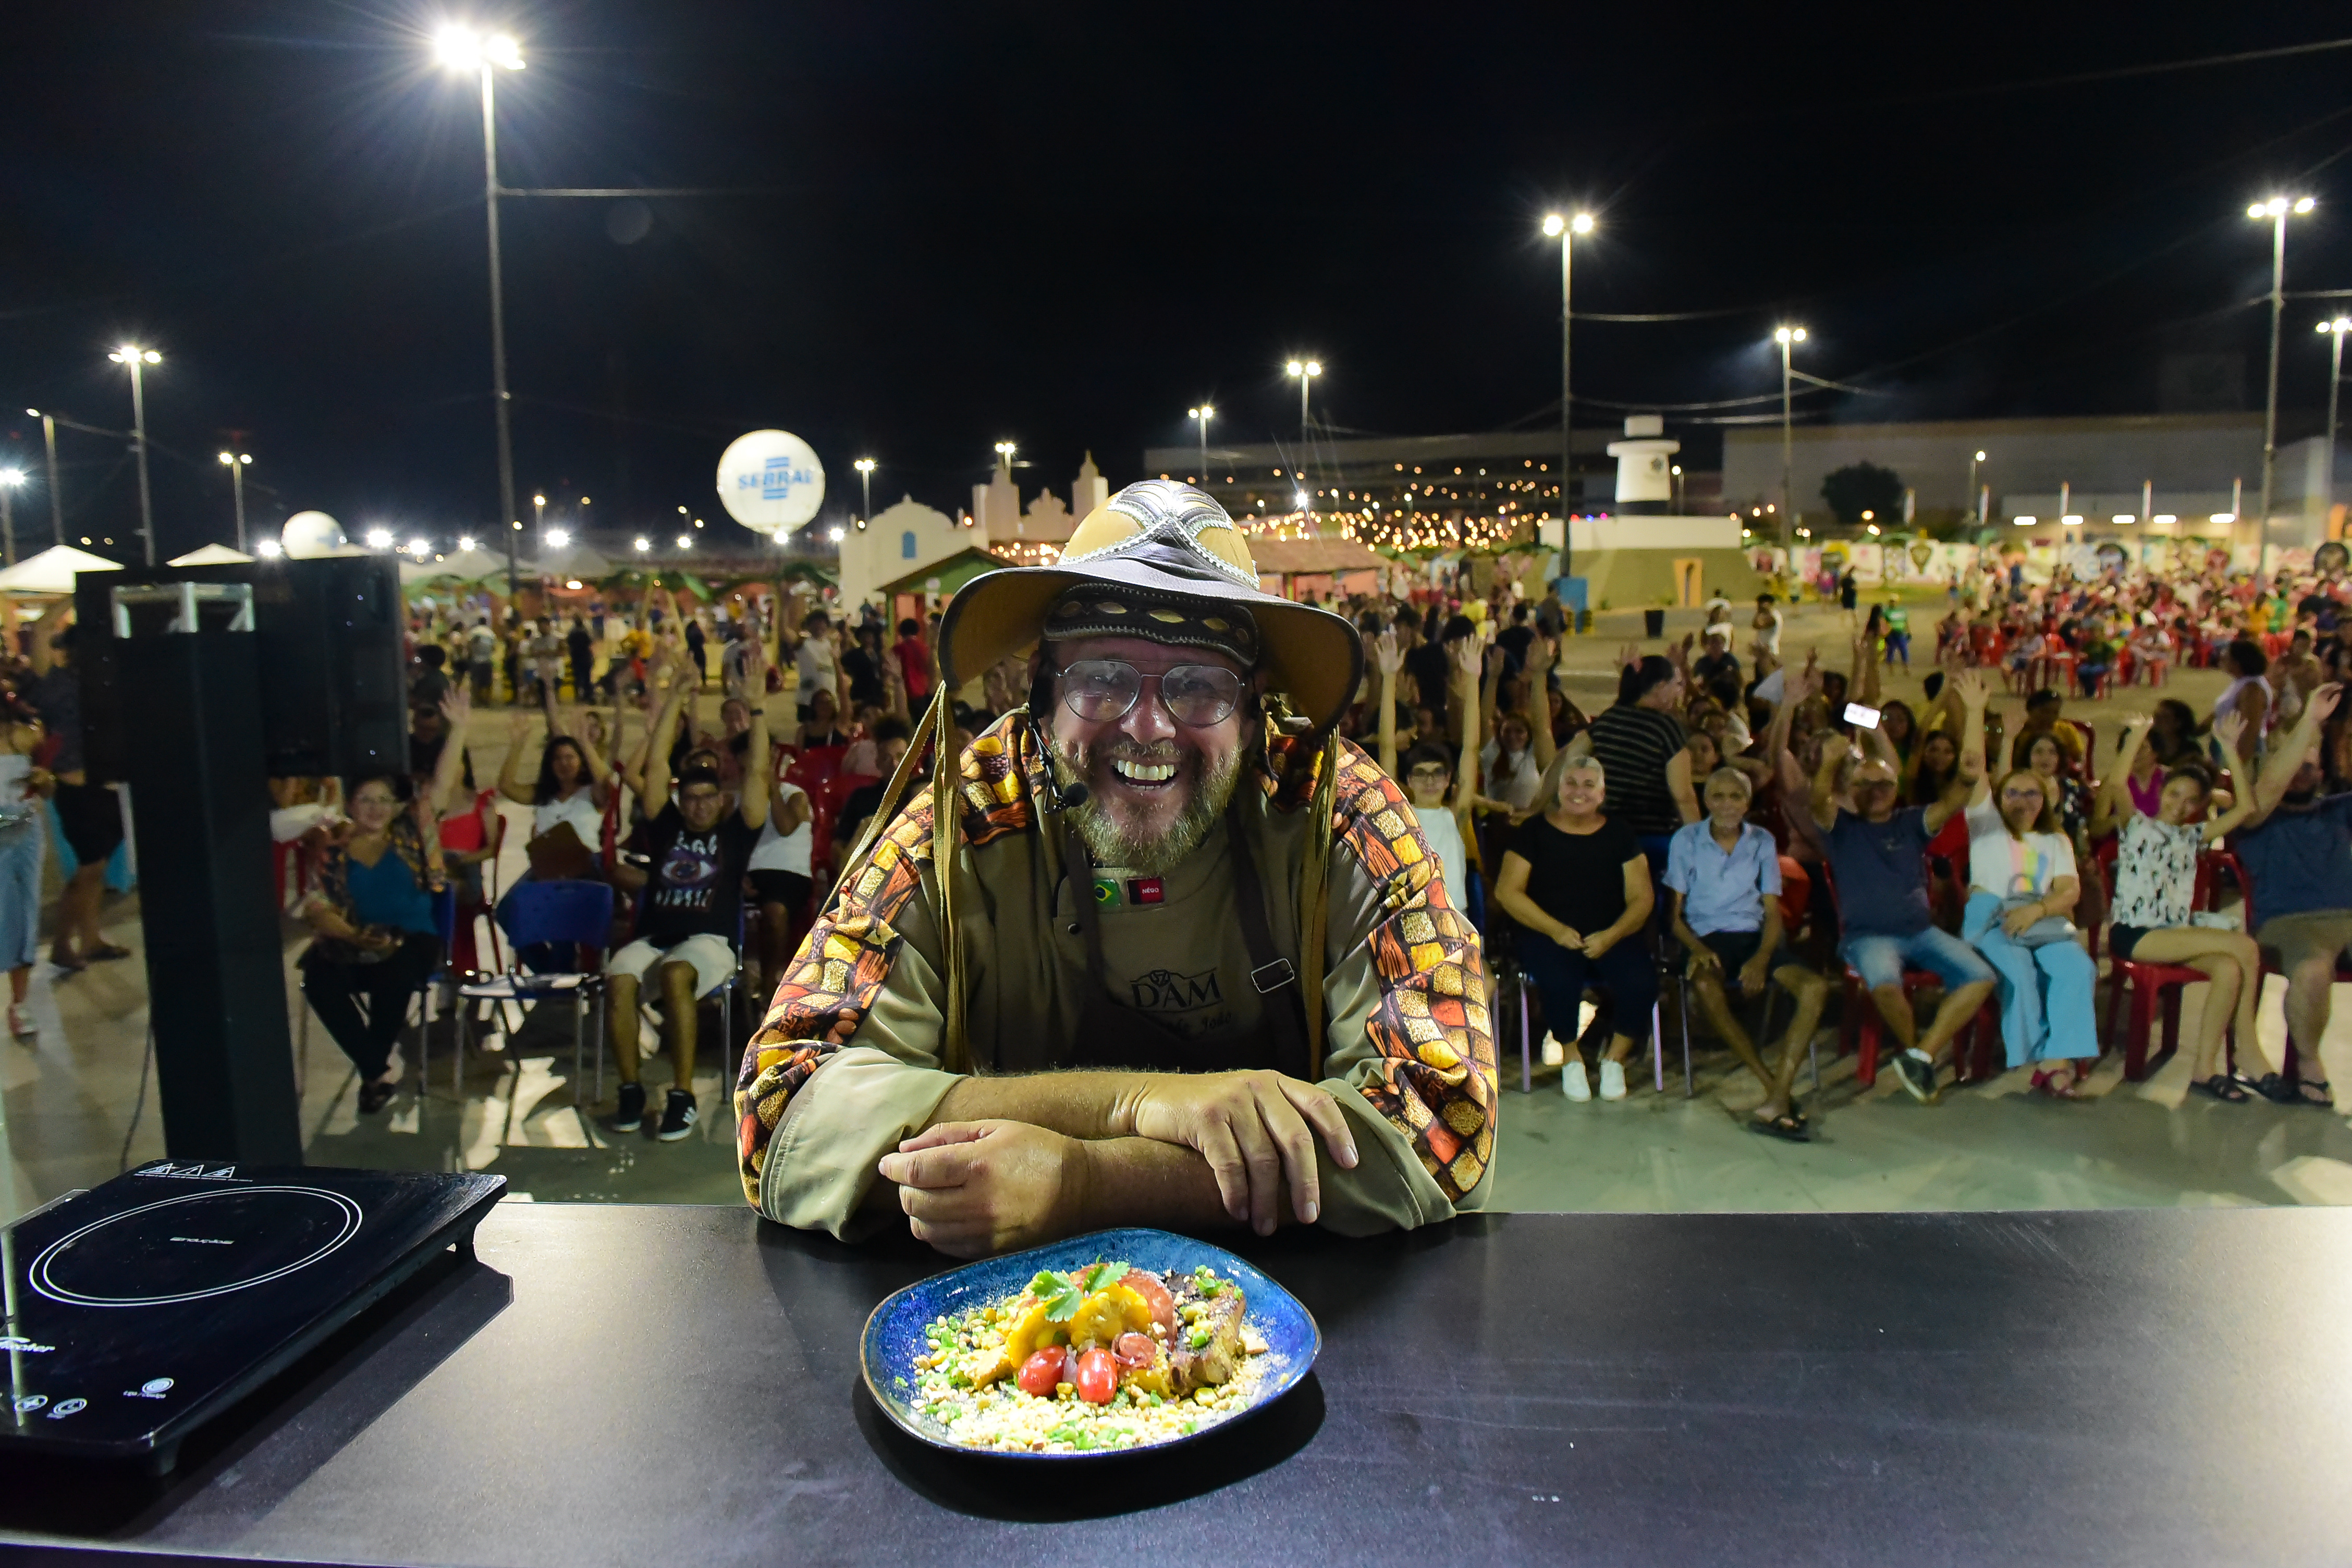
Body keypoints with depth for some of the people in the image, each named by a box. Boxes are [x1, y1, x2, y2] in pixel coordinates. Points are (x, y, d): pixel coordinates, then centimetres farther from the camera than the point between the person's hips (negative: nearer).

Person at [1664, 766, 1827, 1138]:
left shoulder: (1762, 842, 11)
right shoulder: (1686, 840, 4)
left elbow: (1773, 911, 7)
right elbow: (1674, 912, 3)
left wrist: (1762, 958, -13)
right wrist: (1697, 948, -18)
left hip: (1753, 936, 3)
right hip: (1706, 938, -3)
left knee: (1815, 988, -26)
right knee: (1707, 987, -38)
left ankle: (1774, 1103, -30)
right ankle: (1776, 1091, -26)